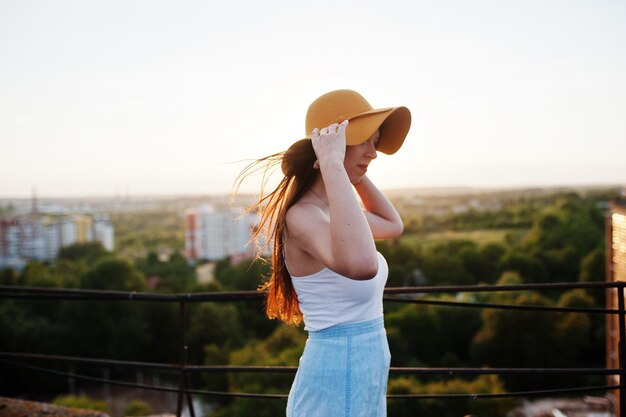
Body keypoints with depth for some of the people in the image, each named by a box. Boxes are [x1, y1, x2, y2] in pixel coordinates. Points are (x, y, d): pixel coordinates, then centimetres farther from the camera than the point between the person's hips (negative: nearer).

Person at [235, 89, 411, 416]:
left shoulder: (329, 209, 6)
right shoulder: (302, 215, -22)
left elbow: (393, 225, 25)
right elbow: (360, 265, -44)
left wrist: (357, 173, 12)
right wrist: (332, 164, -35)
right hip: (335, 387, -9)